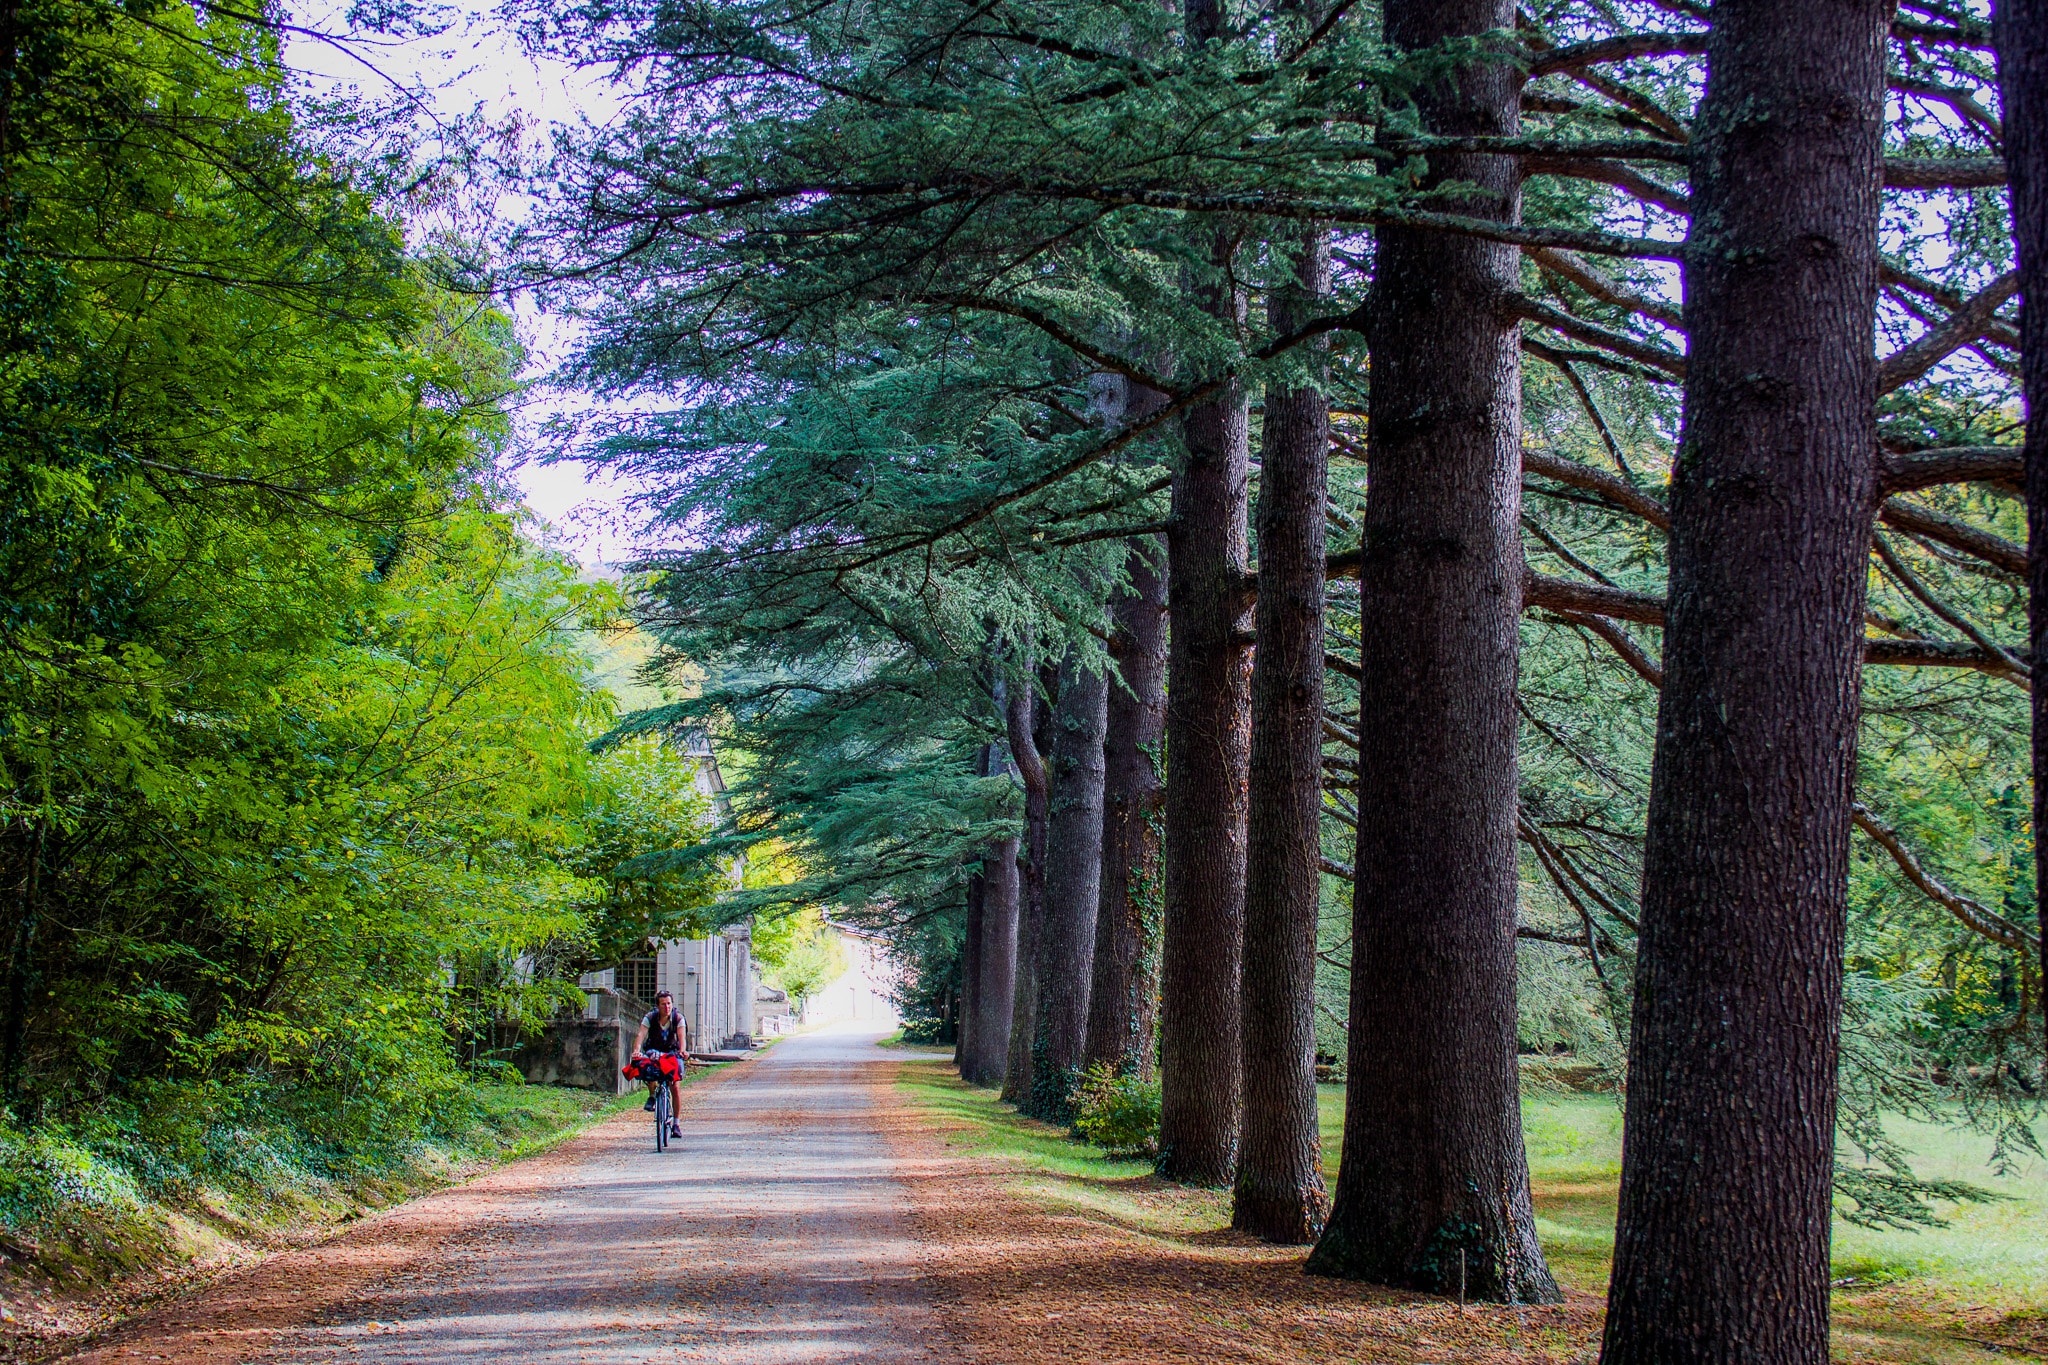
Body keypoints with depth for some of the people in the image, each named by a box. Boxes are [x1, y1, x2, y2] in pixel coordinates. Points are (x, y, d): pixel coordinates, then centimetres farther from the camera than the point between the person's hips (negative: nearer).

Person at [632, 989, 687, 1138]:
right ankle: (652, 1096, -16)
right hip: (654, 1050, 0)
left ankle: (675, 1122, 2)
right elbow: (641, 1035, -28)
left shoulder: (678, 1018, -14)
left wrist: (683, 1050, -48)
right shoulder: (649, 1018, -15)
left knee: (675, 1086, -12)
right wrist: (636, 1050, -47)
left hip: (672, 1052, 0)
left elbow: (682, 1036, -28)